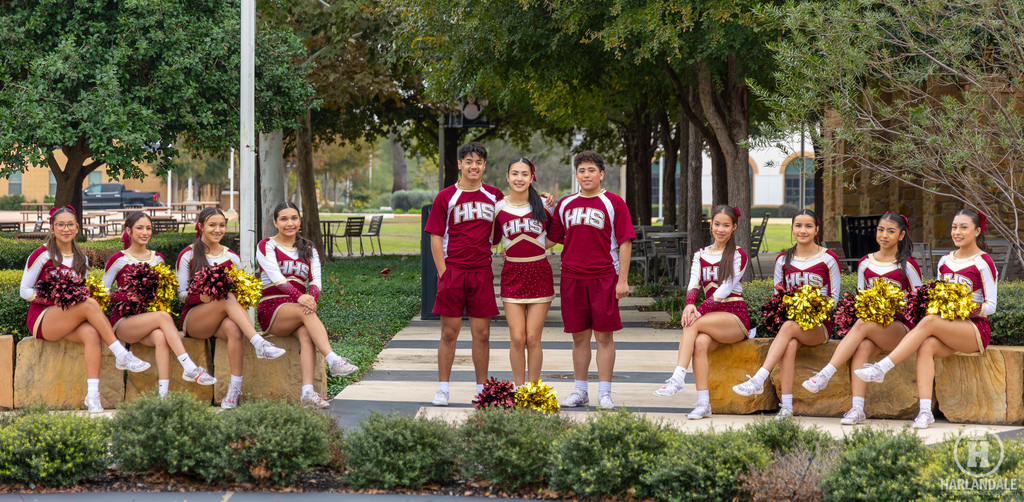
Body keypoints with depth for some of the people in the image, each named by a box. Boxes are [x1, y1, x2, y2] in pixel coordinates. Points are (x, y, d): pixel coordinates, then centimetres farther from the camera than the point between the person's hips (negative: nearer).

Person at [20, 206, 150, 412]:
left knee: (91, 333, -32)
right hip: (41, 320, -5)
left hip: (68, 321, 5)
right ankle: (122, 356, -27)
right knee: (90, 304, -31)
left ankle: (92, 395, -42)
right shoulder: (42, 255, -3)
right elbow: (25, 291, -3)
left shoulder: (81, 259, 14)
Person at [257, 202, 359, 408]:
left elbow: (316, 280, 3)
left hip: (299, 308, 3)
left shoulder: (309, 250, 18)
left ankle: (307, 391, -47)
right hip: (271, 309, -3)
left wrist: (312, 298, -22)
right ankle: (334, 361, -49)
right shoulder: (266, 246, 4)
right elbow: (276, 276, -14)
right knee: (306, 312, -35)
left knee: (305, 333, -32)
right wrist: (299, 297, -31)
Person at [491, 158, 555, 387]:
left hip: (539, 272, 0)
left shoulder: (543, 205, 1)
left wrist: (532, 250, 2)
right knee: (517, 338, -4)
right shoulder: (499, 208, 2)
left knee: (533, 338, -2)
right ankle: (518, 390, 8)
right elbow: (492, 240, 15)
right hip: (512, 274, 0)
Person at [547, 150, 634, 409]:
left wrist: (623, 280, -7)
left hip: (604, 277, -3)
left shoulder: (613, 203, 1)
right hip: (572, 278, 3)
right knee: (579, 336, 8)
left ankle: (604, 392, 3)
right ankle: (580, 392, 14)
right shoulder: (565, 204, 12)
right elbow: (552, 238, 20)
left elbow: (625, 242, -2)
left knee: (604, 335, -2)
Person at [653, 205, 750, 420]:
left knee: (693, 324, -30)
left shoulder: (738, 255, 2)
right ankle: (703, 404, -34)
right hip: (712, 319, 4)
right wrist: (690, 304, -24)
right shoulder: (701, 255, 17)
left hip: (736, 318, -4)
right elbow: (694, 283, 0)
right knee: (700, 342, -30)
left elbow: (725, 289, -11)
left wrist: (700, 311, -24)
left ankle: (677, 378, -36)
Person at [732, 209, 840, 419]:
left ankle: (758, 380, -43)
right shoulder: (783, 260, 14)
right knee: (789, 346, -34)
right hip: (791, 319, 2)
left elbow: (834, 297, 4)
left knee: (789, 327, -36)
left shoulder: (828, 259, 5)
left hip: (819, 325, -2)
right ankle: (786, 406, -40)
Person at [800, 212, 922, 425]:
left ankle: (824, 375, -38)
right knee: (863, 346, -33)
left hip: (899, 326, -3)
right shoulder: (865, 263, 16)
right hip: (870, 320, 3)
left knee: (863, 326, -35)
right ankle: (857, 409, -43)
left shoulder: (908, 265, 4)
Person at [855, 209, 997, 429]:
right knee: (927, 345, -30)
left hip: (976, 330, -5)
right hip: (947, 327, 5)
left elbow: (990, 306, -4)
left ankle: (881, 368, -35)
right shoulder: (945, 261, 16)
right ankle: (925, 411, -40)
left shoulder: (983, 263, -2)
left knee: (929, 322, -32)